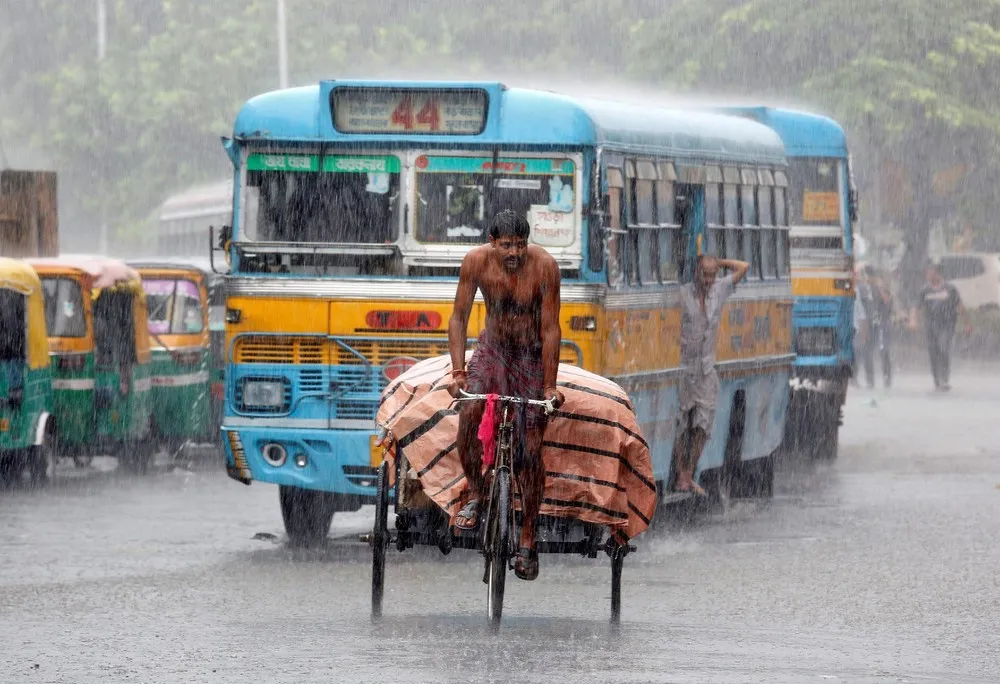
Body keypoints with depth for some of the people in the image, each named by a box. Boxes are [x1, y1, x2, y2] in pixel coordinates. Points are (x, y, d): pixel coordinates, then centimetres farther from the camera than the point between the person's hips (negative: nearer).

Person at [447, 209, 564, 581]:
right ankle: (474, 495, -8)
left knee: (531, 449, -3)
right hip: (491, 350, 1)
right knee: (469, 413, -28)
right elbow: (459, 318, -11)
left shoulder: (544, 266, -23)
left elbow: (551, 329, -18)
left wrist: (549, 386, -19)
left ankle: (528, 540, 8)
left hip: (532, 356, -1)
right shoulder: (476, 261, -18)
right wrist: (458, 372, -21)